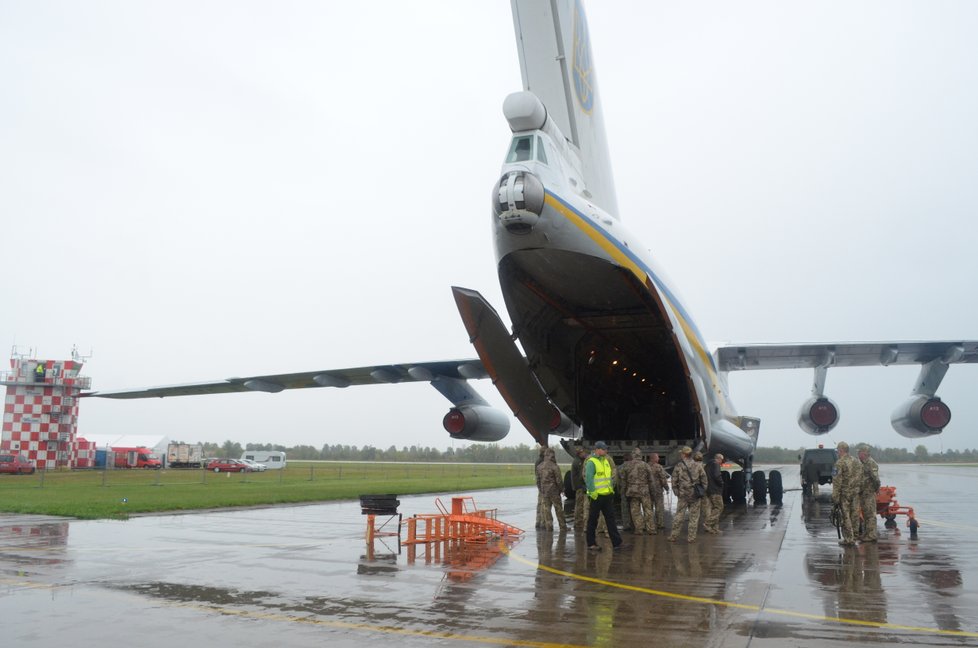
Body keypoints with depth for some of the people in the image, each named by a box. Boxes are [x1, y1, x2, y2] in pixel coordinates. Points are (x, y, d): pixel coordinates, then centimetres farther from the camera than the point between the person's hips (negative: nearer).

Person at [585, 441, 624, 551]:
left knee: (610, 518, 7)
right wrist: (593, 492, -20)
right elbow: (588, 479, -18)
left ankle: (617, 542, 9)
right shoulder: (591, 462, -13)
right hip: (596, 496, -8)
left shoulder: (606, 461, 13)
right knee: (593, 520, 4)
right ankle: (591, 543, 12)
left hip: (608, 495, 8)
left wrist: (611, 488, 14)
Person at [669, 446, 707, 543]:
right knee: (694, 517, 7)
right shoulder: (698, 466, -1)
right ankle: (691, 537, 8)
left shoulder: (678, 466, -4)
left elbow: (674, 481, -2)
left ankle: (674, 536, 9)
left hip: (682, 495, 0)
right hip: (695, 495, 0)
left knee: (679, 516, 6)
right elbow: (704, 480, 1)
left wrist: (676, 492, 9)